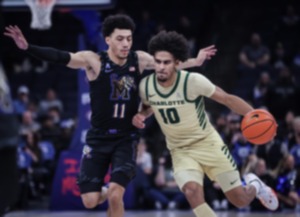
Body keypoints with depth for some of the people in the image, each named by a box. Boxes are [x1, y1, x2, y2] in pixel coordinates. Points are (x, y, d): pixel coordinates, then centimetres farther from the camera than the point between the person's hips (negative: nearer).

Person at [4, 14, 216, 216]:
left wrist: (195, 61, 13)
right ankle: (108, 192, 33)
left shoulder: (139, 59, -2)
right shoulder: (94, 60, -12)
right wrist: (27, 47, -37)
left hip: (126, 139, 1)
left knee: (115, 195, -17)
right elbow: (60, 57, -24)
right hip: (98, 139, -1)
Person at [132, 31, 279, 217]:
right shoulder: (145, 86, -12)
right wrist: (140, 116, -10)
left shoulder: (193, 81, -24)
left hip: (208, 143, -2)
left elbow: (227, 99, -14)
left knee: (240, 200, 0)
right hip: (180, 151, 2)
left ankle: (254, 185, 39)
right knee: (192, 191, -28)